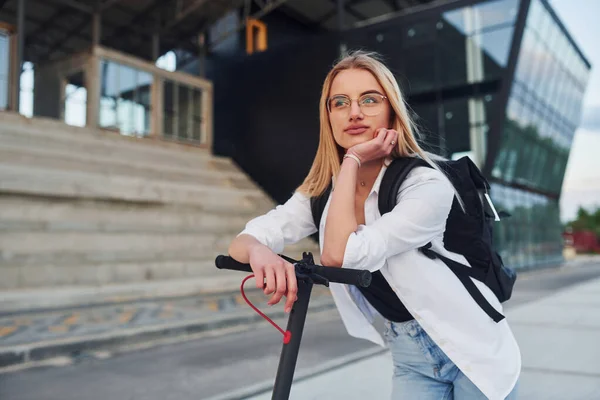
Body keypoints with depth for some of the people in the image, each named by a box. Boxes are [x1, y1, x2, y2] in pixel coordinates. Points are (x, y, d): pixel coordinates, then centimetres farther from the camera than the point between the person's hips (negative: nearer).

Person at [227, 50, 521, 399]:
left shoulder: (426, 185, -25)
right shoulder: (321, 193, -7)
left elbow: (340, 254, -34)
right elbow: (241, 241, -14)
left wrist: (352, 161, -30)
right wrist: (260, 252, -37)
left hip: (471, 351, -4)